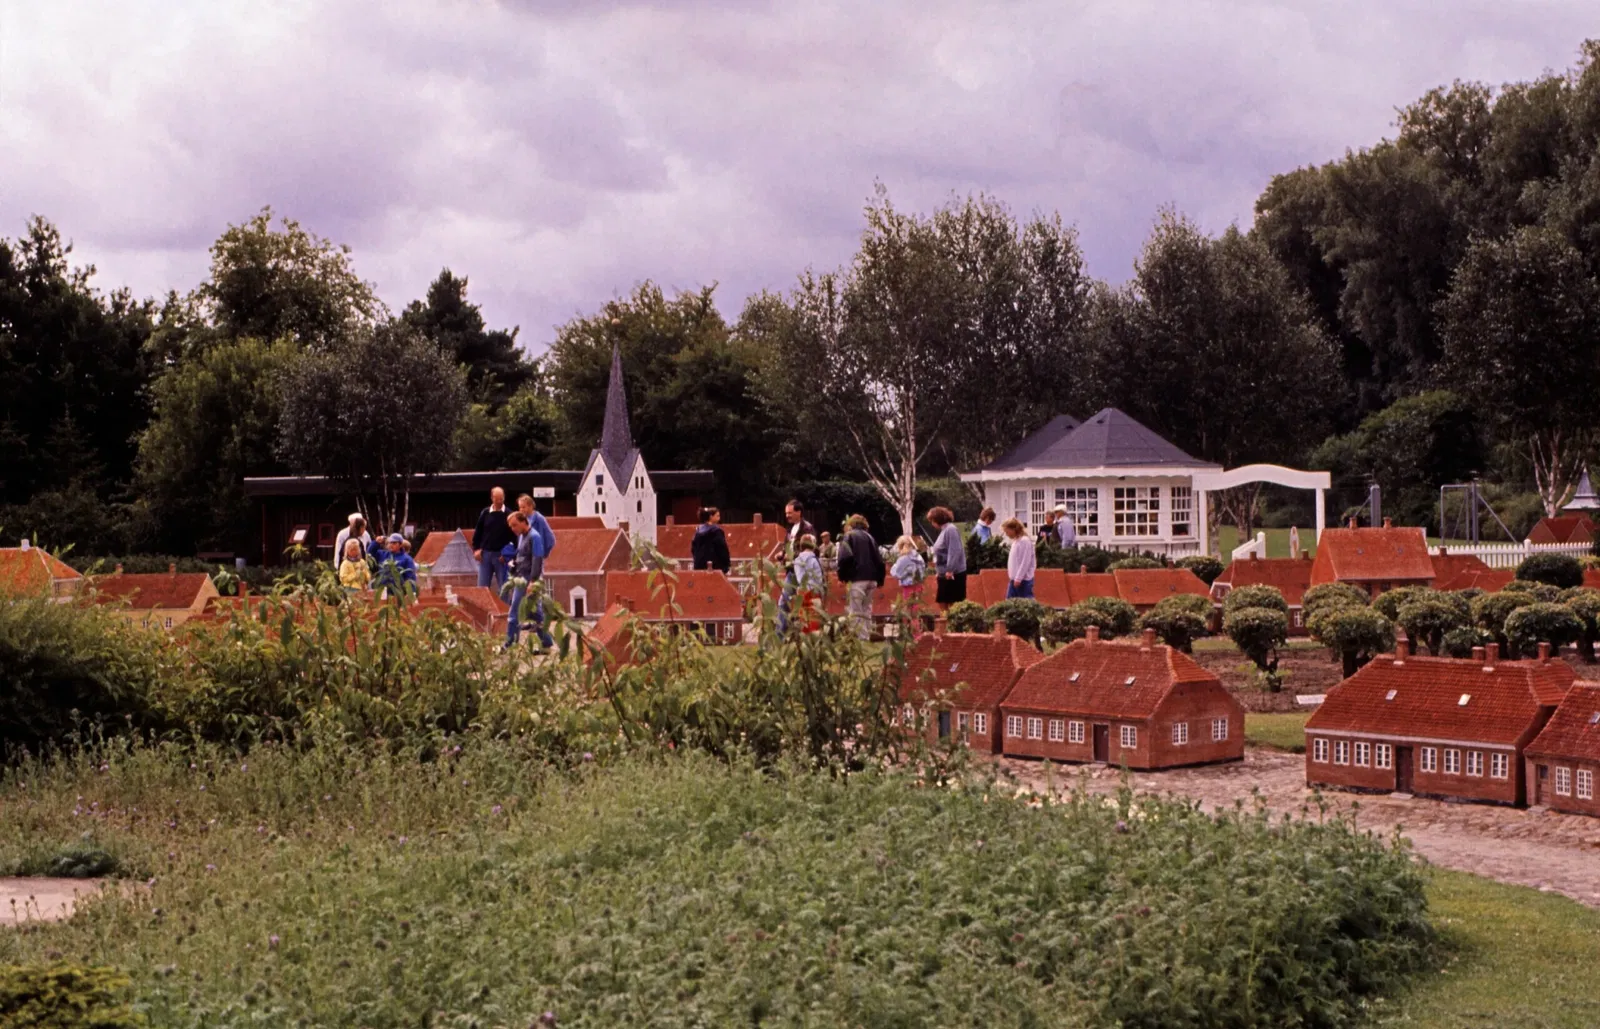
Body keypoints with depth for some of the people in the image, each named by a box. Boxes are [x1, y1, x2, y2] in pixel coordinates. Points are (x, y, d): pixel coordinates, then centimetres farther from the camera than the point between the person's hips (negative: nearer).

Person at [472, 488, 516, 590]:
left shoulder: (509, 515, -2)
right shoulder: (485, 513, 5)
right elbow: (477, 532, 10)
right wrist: (476, 549, 1)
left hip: (502, 555, -2)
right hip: (485, 554, 2)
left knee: (503, 586, 3)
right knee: (482, 586, 3)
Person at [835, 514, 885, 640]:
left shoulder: (848, 536, 3)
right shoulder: (869, 537, 20)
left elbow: (845, 557, -15)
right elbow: (879, 560, 16)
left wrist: (842, 576, -5)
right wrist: (880, 580, 19)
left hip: (856, 579, -6)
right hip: (871, 579, 6)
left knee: (856, 613, -5)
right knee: (866, 612, 14)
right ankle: (867, 638, 12)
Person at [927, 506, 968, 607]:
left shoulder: (950, 529, -14)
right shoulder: (944, 530, 14)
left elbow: (955, 551, -22)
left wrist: (950, 570, -24)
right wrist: (938, 570, 19)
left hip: (953, 573, -9)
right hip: (944, 574, 9)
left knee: (954, 603, -5)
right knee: (942, 602, 11)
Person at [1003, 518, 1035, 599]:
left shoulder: (1025, 541, -15)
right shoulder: (1015, 541, 14)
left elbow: (1025, 562, -19)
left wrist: (1018, 578, -20)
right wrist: (1012, 577, 16)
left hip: (1024, 580, -10)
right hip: (1014, 579, 10)